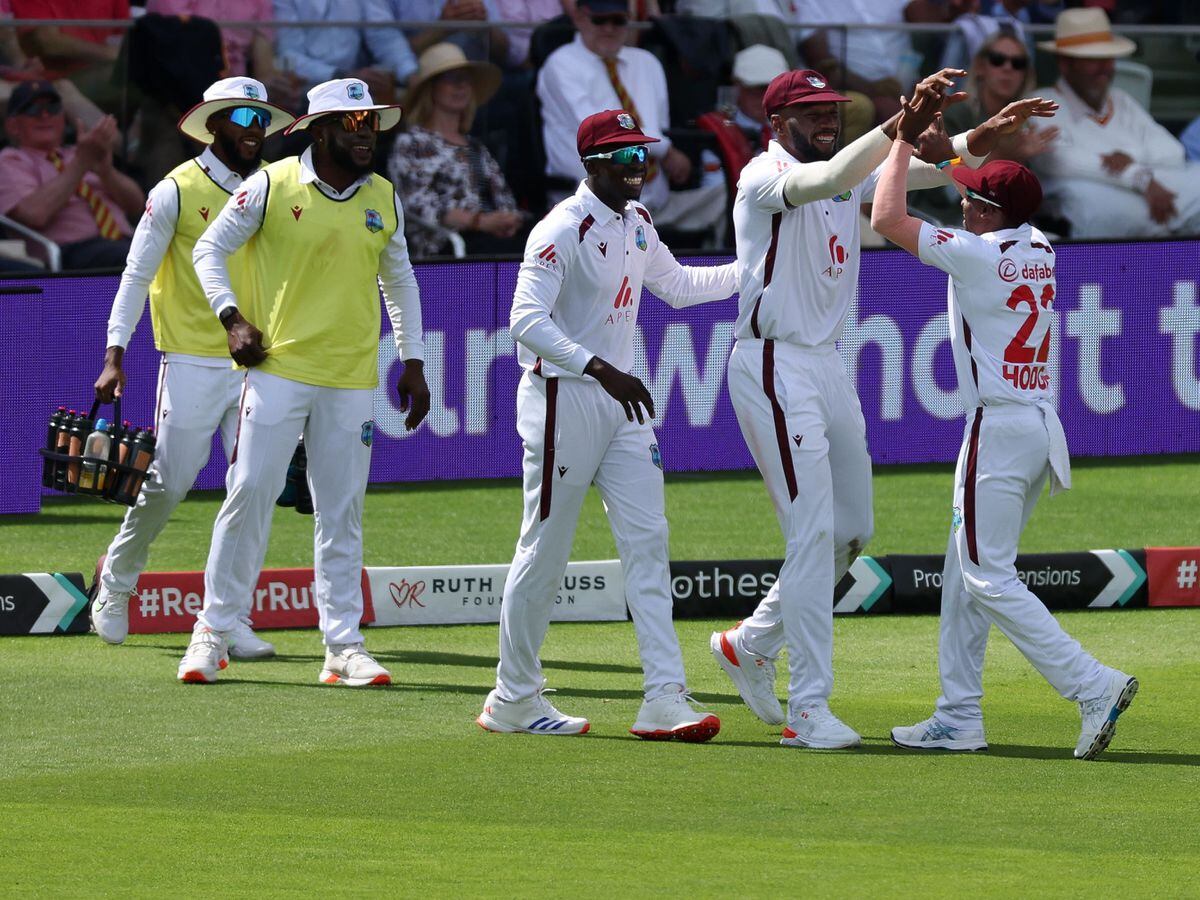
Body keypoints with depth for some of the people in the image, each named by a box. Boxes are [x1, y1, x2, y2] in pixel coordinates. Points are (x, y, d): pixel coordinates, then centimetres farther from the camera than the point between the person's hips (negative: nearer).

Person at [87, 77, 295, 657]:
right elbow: (137, 275, -2)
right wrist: (115, 356, -9)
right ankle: (116, 582, 24)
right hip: (192, 364, -4)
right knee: (167, 483, 0)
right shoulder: (178, 191, -5)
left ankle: (231, 618, 2)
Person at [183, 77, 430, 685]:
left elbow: (399, 280, 21)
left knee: (342, 511, 4)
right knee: (250, 492, -7)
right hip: (277, 367, -3)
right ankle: (213, 631, 3)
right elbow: (210, 249, 5)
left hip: (353, 378, 3)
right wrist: (232, 318, -8)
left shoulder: (383, 199, 9)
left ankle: (344, 647, 7)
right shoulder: (271, 186, -3)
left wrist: (413, 362, 17)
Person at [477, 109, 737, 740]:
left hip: (621, 402, 8)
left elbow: (676, 285, 27)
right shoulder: (562, 231, -16)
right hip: (563, 399, -8)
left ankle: (665, 699, -6)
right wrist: (600, 368, -36)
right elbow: (527, 320, -26)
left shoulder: (635, 222, 11)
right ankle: (513, 699, 11)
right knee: (545, 551, 0)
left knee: (647, 542, -2)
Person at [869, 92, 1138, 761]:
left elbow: (888, 217, -11)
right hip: (1043, 424, 9)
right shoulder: (1040, 251, 10)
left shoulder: (977, 253, -13)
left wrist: (905, 142, 1)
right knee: (965, 573, 15)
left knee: (988, 579, -9)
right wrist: (933, 142, 26)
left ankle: (1094, 686, -19)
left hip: (999, 427, -9)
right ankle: (959, 719, 16)